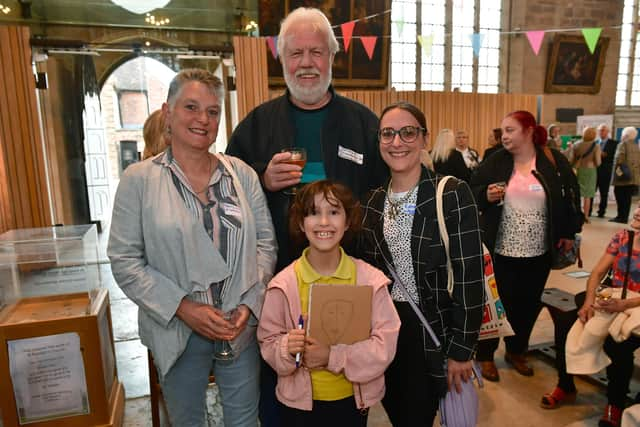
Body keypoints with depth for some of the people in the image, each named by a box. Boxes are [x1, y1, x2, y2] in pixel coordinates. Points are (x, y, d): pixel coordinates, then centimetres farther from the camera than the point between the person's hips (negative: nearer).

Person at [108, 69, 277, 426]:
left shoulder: (242, 174, -2)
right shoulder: (138, 179, -7)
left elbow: (265, 243, 1)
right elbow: (125, 262, -8)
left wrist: (249, 305, -10)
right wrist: (184, 307, -16)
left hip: (241, 326, 2)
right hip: (177, 329, -1)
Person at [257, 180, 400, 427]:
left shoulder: (370, 279, -11)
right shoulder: (284, 284, -11)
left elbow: (385, 343, -12)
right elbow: (268, 341, -5)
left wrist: (333, 356, -22)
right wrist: (287, 349, -25)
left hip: (353, 400, 0)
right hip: (299, 403, 0)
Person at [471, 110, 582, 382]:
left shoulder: (554, 161, -1)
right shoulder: (495, 162, -2)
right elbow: (472, 193, 3)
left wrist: (569, 233, 4)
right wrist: (486, 196, -18)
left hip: (538, 252, 2)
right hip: (500, 250, -1)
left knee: (528, 304, 13)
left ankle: (516, 351, 34)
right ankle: (485, 355, 23)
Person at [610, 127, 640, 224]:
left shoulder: (623, 144, -7)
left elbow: (619, 158, -20)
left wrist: (617, 168, -6)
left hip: (623, 176, -7)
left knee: (621, 197, -4)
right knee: (627, 198, 9)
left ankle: (621, 217, -5)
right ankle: (624, 217, 11)